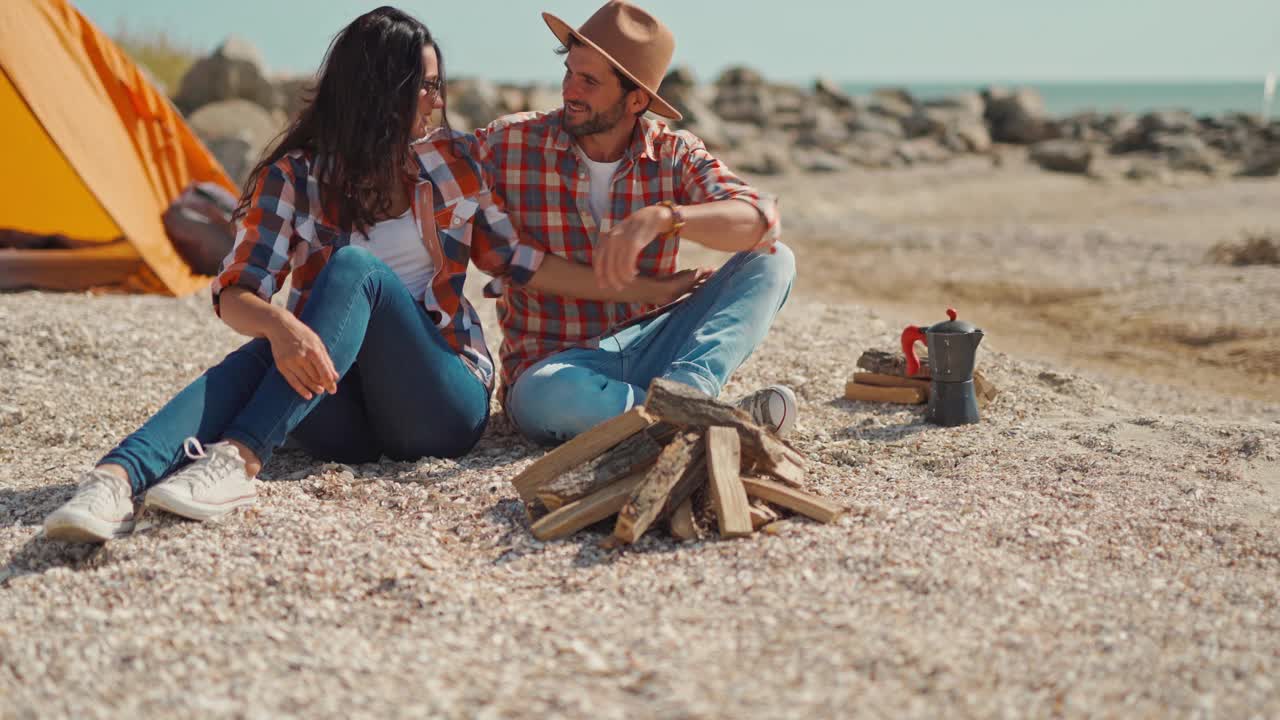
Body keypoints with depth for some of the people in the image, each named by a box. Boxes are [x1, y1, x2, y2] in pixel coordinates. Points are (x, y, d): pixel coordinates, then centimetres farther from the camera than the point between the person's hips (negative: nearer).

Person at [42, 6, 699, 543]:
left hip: (444, 406, 0)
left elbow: (511, 258, 18)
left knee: (355, 268, -27)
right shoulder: (294, 177, 1)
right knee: (259, 356, -33)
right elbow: (236, 293, -7)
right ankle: (115, 480, -56)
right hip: (348, 415, 0)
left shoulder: (451, 161, 9)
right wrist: (280, 325, -32)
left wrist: (635, 291, 17)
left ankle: (239, 460, -44)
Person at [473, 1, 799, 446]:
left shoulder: (675, 155, -2)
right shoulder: (507, 145, -3)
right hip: (555, 363, -2)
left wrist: (660, 217, -35)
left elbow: (760, 220, -19)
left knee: (773, 261, -14)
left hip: (647, 349, 3)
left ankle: (685, 389, -37)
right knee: (544, 397, -40)